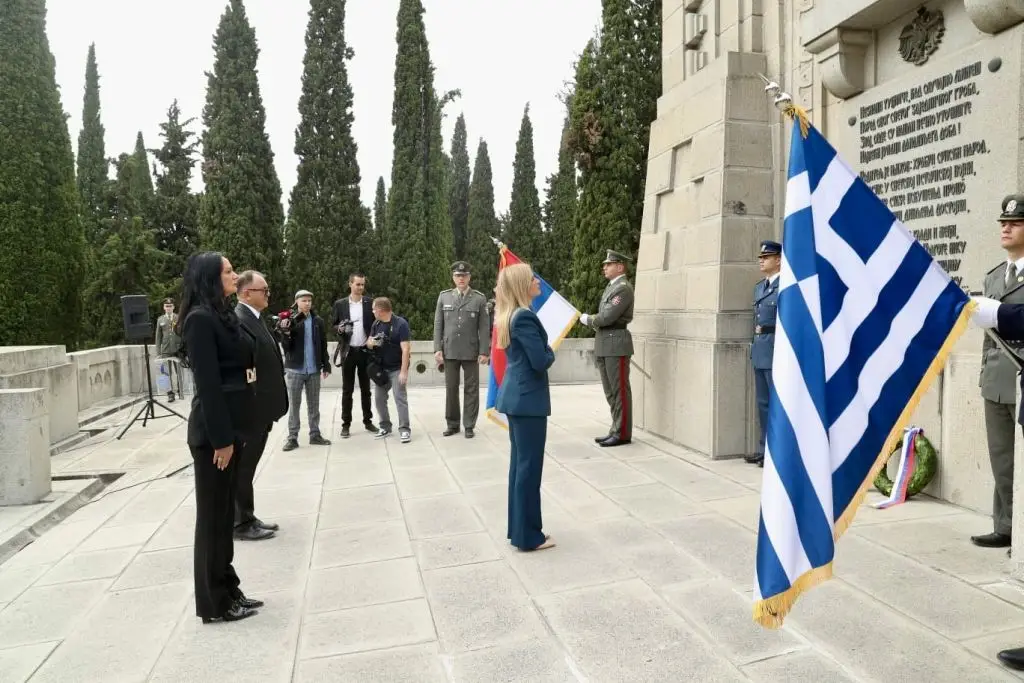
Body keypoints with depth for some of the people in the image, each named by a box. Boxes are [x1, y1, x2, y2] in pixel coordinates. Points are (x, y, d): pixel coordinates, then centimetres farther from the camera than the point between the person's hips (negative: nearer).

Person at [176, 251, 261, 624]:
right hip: (213, 429, -9)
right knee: (213, 513, 2)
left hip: (230, 422, 9)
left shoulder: (221, 314, 13)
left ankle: (227, 590, 28)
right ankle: (214, 603, 15)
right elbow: (207, 383, -19)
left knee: (225, 509, 16)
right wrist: (220, 438, -20)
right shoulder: (200, 319, -15)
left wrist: (233, 432, 15)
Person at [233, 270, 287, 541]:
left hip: (260, 407, 9)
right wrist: (249, 407, -21)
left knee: (247, 466, 17)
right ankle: (240, 523, 15)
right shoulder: (239, 320, -18)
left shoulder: (255, 319, 13)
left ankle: (247, 518, 27)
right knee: (242, 468, 4)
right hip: (250, 408, -9)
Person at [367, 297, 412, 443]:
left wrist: (404, 371, -23)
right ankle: (385, 427, 22)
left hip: (397, 368, -7)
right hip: (381, 368, 7)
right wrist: (371, 342, -14)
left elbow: (406, 349, -19)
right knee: (379, 398, 9)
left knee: (400, 398, -7)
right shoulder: (376, 324, 6)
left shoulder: (401, 324, -15)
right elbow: (369, 343, 12)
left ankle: (404, 429, -2)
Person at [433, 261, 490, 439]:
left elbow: (484, 328, -2)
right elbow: (438, 325, 5)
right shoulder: (444, 296, 5)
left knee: (471, 389, 4)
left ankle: (469, 425, 14)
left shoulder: (479, 298, -1)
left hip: (471, 352, -1)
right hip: (450, 351, 2)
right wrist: (437, 349, -2)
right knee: (451, 389, 8)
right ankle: (452, 424, 19)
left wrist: (484, 352, -8)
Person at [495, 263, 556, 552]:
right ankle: (528, 536, 10)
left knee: (519, 464, 15)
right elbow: (540, 361, -21)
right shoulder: (524, 316, -18)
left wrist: (543, 352, 4)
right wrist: (550, 352, -1)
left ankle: (519, 528, 25)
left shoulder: (508, 315, 11)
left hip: (515, 396, 10)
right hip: (528, 398, -10)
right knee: (529, 467, 0)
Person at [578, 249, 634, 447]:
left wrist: (587, 319, -2)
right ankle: (616, 429, 22)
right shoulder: (611, 287, 18)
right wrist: (592, 321, 3)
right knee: (610, 391, 14)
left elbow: (607, 317, -18)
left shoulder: (624, 288, -12)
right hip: (603, 345, 10)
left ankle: (623, 433, 3)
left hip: (616, 344, -10)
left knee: (619, 389, -3)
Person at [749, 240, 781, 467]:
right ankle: (765, 449, 22)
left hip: (777, 352, -9)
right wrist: (754, 348, 18)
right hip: (759, 351, 9)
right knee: (763, 403, 13)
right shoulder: (759, 287, 17)